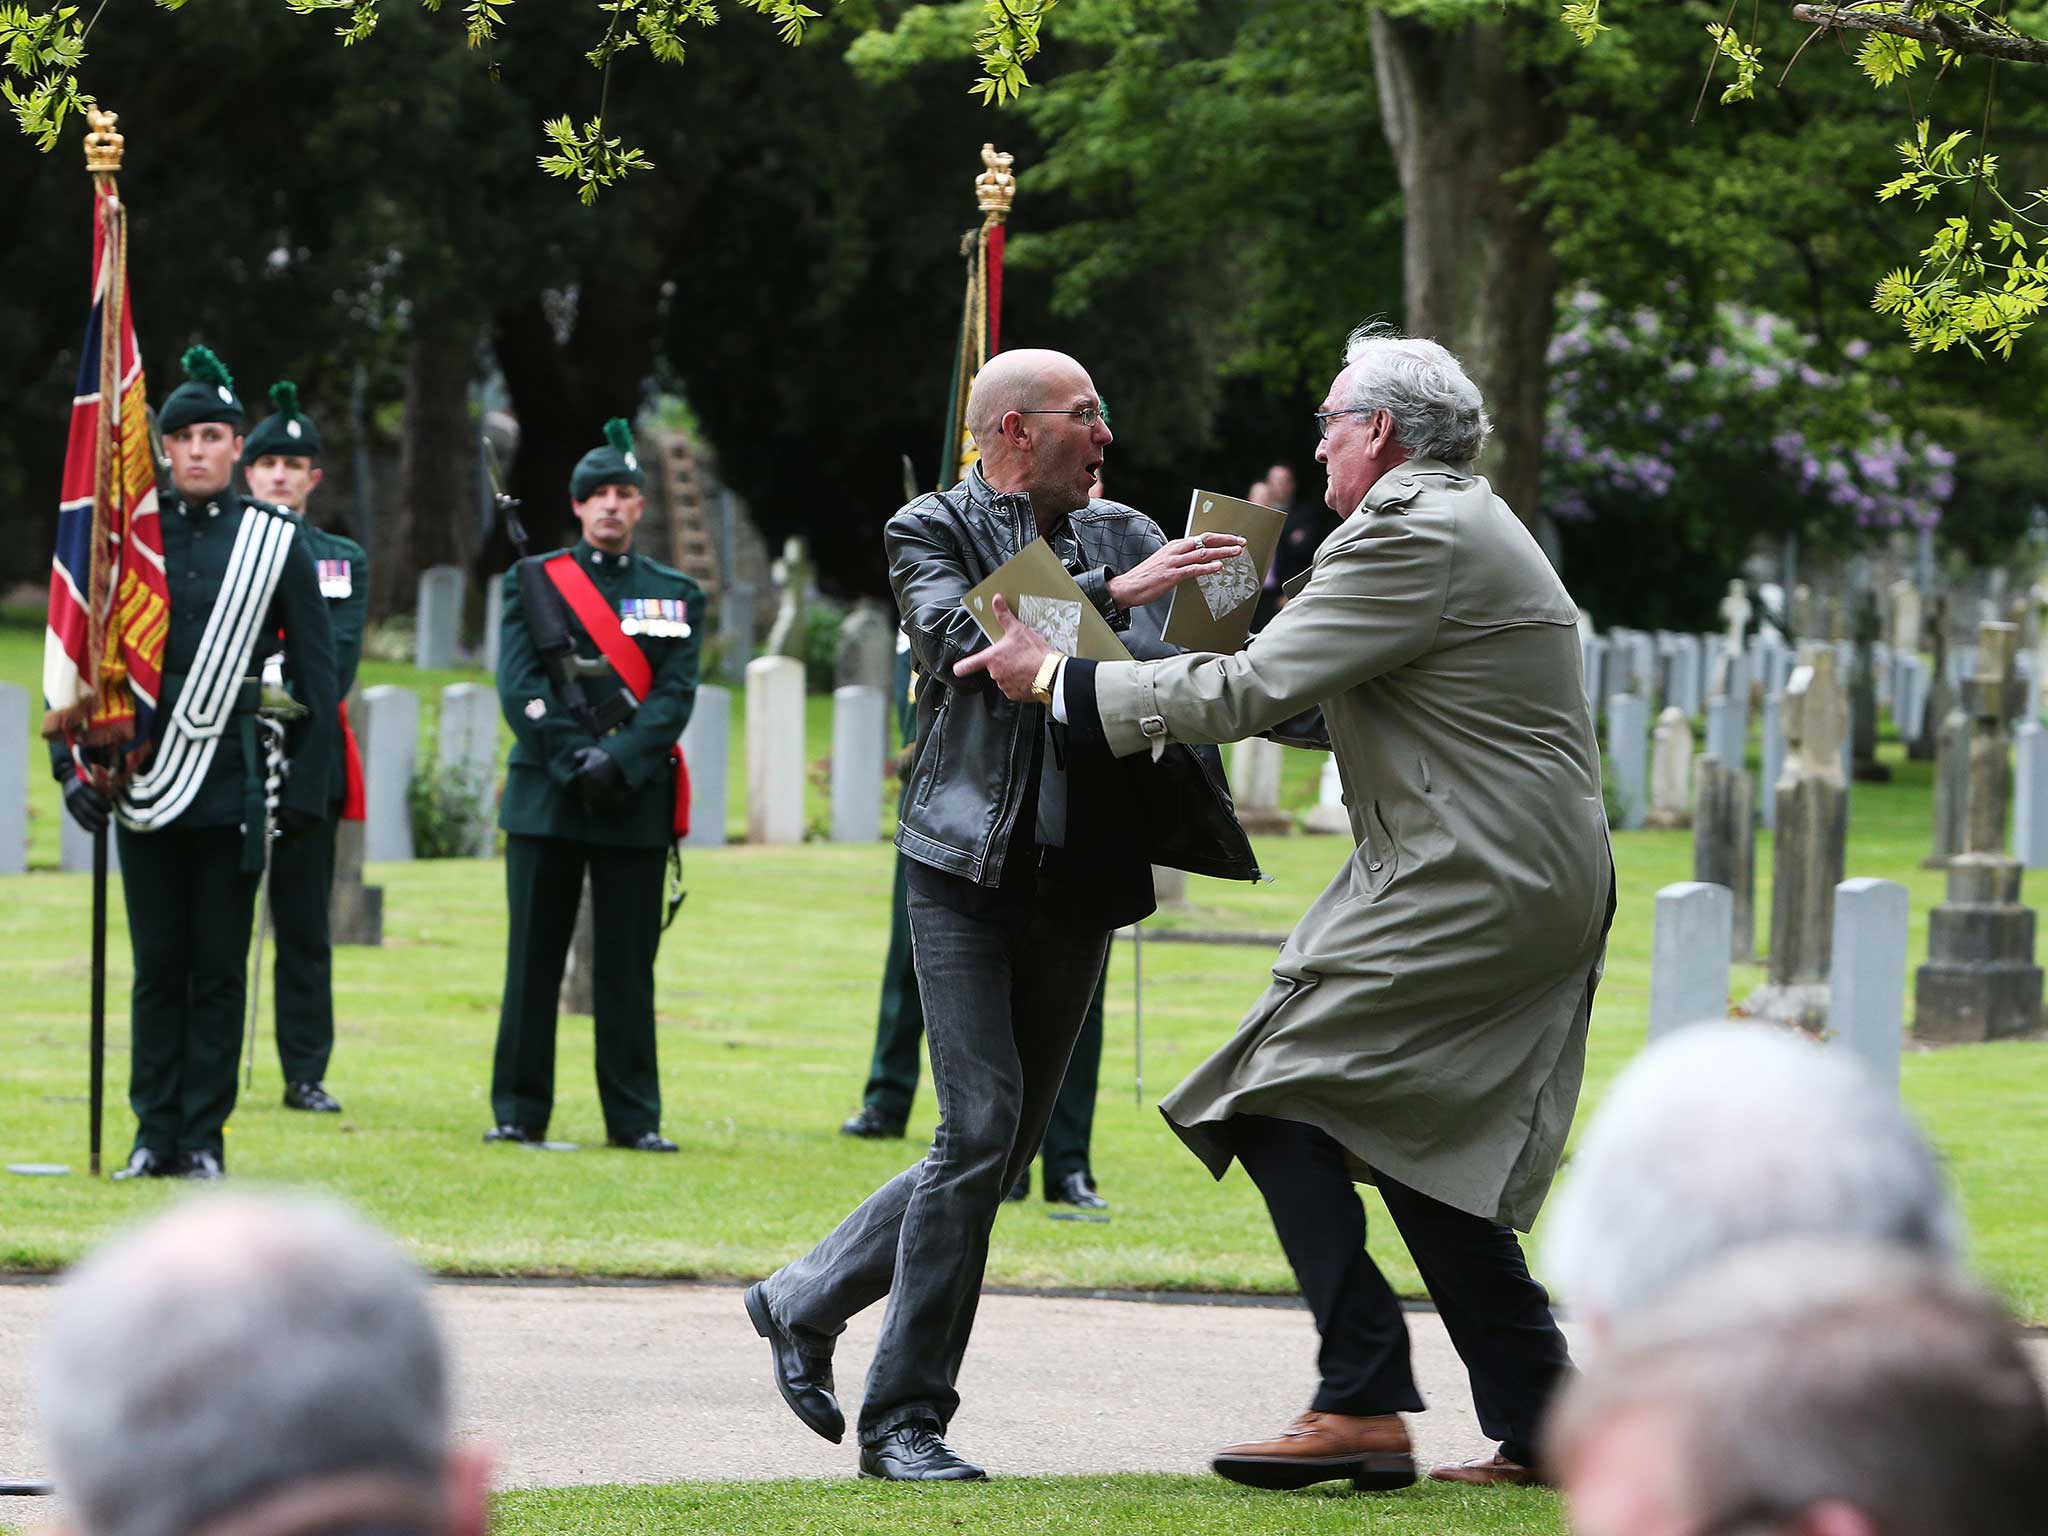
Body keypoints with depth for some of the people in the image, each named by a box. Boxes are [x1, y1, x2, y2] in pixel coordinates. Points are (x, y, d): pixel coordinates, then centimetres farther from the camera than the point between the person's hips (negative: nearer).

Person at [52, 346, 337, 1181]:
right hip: (146, 787, 1)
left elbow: (315, 673, 6)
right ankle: (156, 1135, 10)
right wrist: (75, 760, -2)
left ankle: (204, 1137, 7)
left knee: (219, 969, 2)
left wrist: (308, 788, 0)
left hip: (233, 784, -1)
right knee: (158, 964, 5)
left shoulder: (278, 541, 4)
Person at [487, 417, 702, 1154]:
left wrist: (619, 761, -15)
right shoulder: (534, 582, 7)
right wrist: (575, 761, -14)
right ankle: (520, 1112, 7)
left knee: (628, 967, 2)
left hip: (636, 801, 1)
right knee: (533, 960, 1)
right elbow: (520, 686, -3)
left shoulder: (674, 595, 10)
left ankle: (634, 1118, 6)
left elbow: (675, 693, -1)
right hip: (544, 797, -1)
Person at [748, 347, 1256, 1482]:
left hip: (1081, 883, 6)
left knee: (1001, 1150, 7)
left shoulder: (1127, 537, 15)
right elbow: (965, 641, -17)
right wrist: (1111, 596, -24)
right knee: (979, 1131, -14)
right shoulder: (931, 532, 2)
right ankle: (902, 1417, -5)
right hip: (969, 868, -6)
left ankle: (804, 1303, 26)